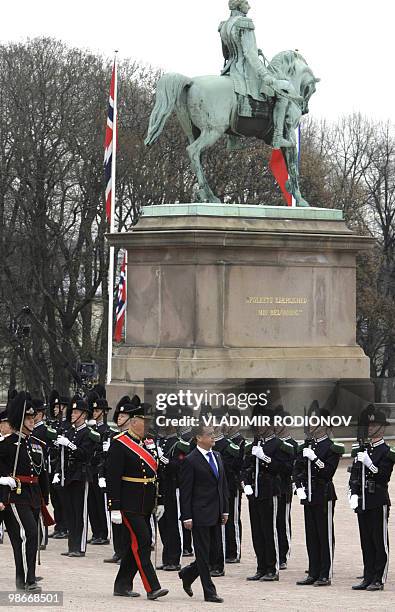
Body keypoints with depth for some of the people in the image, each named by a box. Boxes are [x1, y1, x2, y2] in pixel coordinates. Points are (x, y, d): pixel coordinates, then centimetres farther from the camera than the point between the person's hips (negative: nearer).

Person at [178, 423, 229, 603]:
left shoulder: (217, 456, 13)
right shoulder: (190, 461, -10)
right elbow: (185, 491, -11)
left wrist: (225, 510, 12)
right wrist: (186, 517, -14)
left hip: (215, 514, 7)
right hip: (200, 513, -7)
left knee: (210, 551, 12)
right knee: (203, 553, 0)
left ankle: (187, 574, 34)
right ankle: (209, 592, 3)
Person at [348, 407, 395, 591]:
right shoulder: (361, 450, 14)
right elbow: (354, 476, 12)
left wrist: (369, 464, -22)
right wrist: (354, 494, -2)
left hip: (378, 503, -6)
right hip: (362, 503, 6)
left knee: (380, 541, -3)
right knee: (366, 542, 8)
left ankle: (379, 580, -1)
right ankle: (368, 578, 12)